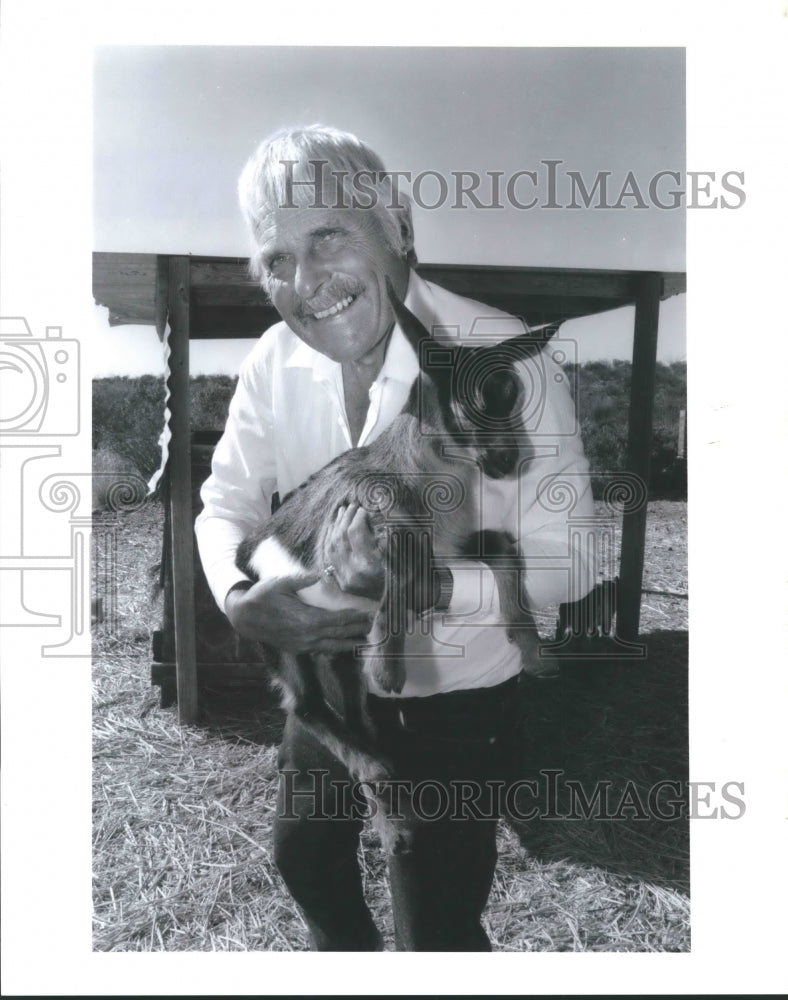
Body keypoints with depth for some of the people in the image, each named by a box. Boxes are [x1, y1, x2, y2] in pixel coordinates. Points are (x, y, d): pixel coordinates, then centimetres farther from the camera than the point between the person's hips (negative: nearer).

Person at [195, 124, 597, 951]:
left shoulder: (509, 360, -26)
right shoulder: (274, 364, -11)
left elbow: (569, 562, -21)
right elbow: (227, 502, -1)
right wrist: (240, 598, -21)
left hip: (455, 696, -5)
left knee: (437, 928, 11)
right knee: (304, 854, 29)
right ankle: (345, 952, 64)